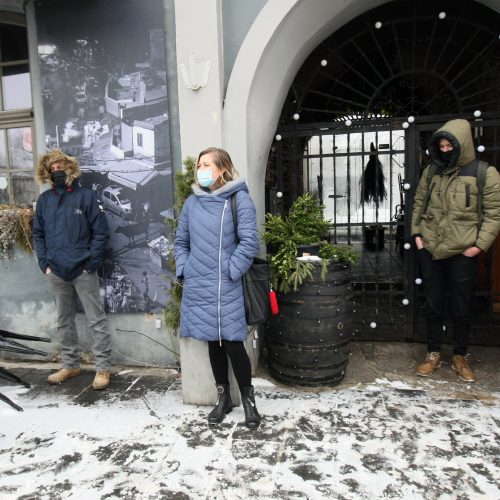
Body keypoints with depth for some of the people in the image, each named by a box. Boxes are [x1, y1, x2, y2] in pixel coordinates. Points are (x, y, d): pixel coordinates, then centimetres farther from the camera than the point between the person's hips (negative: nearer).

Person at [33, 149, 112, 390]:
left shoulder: (86, 195, -4)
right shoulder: (44, 200, 8)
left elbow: (101, 232, -7)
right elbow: (38, 234, 13)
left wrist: (91, 263, -12)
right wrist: (44, 263, 2)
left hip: (83, 271, -5)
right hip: (57, 272, 5)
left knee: (97, 319, 1)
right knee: (64, 321, 15)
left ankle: (103, 368, 10)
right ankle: (70, 365, 30)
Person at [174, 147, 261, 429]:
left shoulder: (239, 199, -7)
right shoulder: (192, 202, 9)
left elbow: (250, 242, -12)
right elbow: (181, 240, 17)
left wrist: (230, 271, -12)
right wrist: (183, 269, 6)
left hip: (225, 288, -5)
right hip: (198, 286, 5)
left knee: (233, 344, 1)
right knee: (213, 343, 14)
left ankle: (248, 399, 24)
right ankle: (223, 398, 32)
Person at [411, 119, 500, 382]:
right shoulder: (431, 171, 6)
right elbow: (419, 204, 13)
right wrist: (417, 234, 4)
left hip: (463, 252, -3)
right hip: (430, 250, 3)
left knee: (462, 308, 8)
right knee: (433, 305, 11)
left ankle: (459, 357, 27)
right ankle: (433, 354, 26)